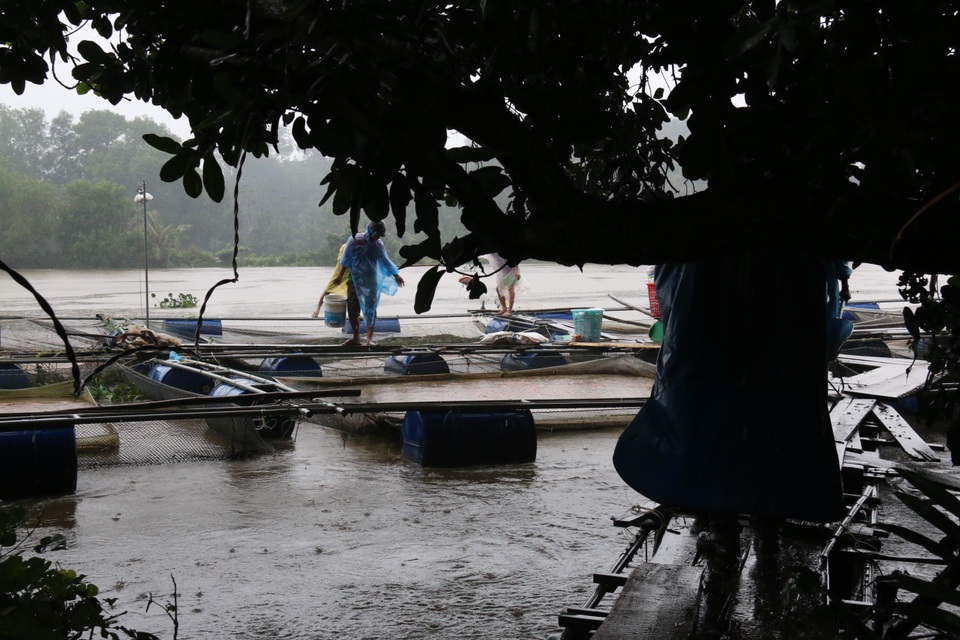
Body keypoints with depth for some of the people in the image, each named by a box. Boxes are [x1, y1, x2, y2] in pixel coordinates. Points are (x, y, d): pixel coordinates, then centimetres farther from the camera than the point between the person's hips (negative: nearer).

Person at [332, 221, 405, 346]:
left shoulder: (378, 244, -2)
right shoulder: (354, 240, -9)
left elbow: (386, 261, 10)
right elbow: (346, 260, 0)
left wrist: (396, 276, 13)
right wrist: (340, 276, 5)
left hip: (371, 281, 1)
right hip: (354, 279, 0)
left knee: (370, 309, -2)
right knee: (352, 309, 2)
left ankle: (369, 338, 4)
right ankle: (356, 337, 12)